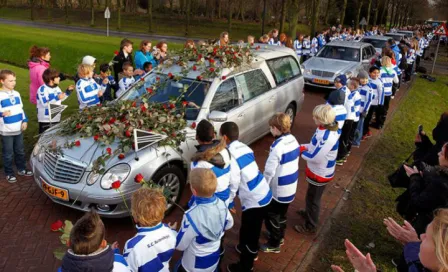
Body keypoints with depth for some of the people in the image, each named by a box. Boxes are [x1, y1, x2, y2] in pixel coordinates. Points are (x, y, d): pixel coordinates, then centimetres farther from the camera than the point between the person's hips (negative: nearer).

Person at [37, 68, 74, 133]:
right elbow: (45, 104, -26)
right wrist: (57, 98, -32)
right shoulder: (43, 89, -16)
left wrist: (68, 91, 12)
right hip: (45, 120, -8)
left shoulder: (56, 88, 8)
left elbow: (61, 99, 21)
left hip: (56, 118, 8)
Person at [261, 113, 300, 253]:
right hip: (291, 186, 8)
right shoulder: (294, 140, -1)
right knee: (282, 213, 26)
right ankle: (280, 236, 45)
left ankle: (274, 244, 25)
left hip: (278, 189, -8)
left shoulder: (278, 146, -27)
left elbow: (269, 170, -23)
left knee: (271, 216, 11)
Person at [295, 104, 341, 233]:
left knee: (313, 199, 12)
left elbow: (315, 157, -31)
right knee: (311, 196, 30)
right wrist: (304, 147, -4)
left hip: (320, 174, -9)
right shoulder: (325, 128, -6)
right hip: (317, 170, 9)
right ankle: (308, 213, 55)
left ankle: (310, 226, 33)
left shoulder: (327, 137, -36)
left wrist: (301, 152, -15)